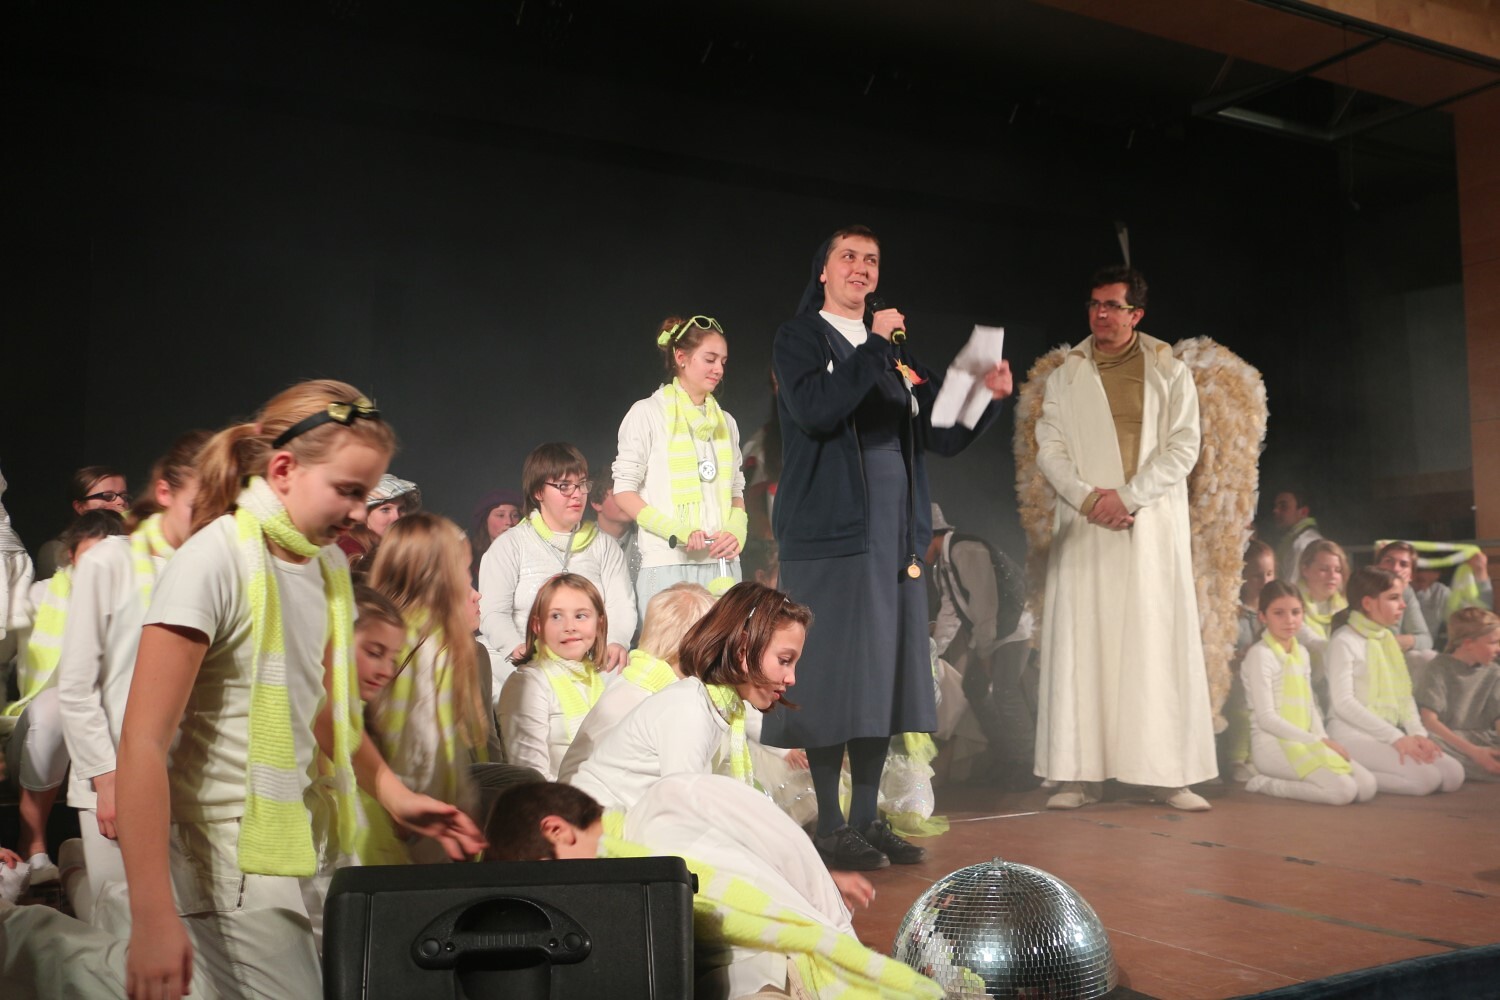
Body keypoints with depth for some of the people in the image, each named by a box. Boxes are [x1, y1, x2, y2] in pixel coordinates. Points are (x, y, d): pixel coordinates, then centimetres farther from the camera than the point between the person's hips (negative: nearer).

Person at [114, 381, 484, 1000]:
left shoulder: (329, 567, 5)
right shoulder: (214, 561, -17)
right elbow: (143, 745, -20)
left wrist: (393, 795, 10)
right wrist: (152, 919, -24)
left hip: (294, 851, 7)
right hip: (225, 871, -7)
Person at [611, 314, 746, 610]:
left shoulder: (725, 422, 18)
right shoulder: (648, 413, 3)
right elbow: (624, 491, -2)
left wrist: (736, 531, -3)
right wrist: (675, 530, -16)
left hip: (722, 565, 4)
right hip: (668, 566, -4)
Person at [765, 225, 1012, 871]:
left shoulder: (895, 351, 19)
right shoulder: (799, 340, 2)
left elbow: (942, 437, 17)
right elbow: (814, 410, -17)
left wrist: (986, 397, 1)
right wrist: (874, 347, -16)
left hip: (896, 535, 6)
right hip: (831, 532, -6)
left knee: (885, 674, 8)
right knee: (831, 675, -4)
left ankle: (867, 818, 18)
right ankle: (829, 826, 7)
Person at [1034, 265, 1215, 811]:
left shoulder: (1169, 372, 8)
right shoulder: (1065, 376, 12)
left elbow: (1183, 446, -1)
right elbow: (1049, 447, 5)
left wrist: (1128, 496, -13)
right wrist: (1087, 496, -12)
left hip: (1152, 525, -1)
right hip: (1084, 525, 1)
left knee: (1160, 642, -2)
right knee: (1081, 643, -3)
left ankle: (1168, 772, 2)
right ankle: (1080, 773, 0)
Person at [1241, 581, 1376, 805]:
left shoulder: (1301, 653, 15)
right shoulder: (1260, 654, -10)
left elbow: (1310, 706, 15)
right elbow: (1266, 718, -15)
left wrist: (1324, 740, -4)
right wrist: (1317, 741, -14)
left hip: (1304, 743, 8)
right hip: (1272, 744, -8)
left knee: (1367, 786, -6)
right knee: (1343, 790, -22)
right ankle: (1265, 784, -8)